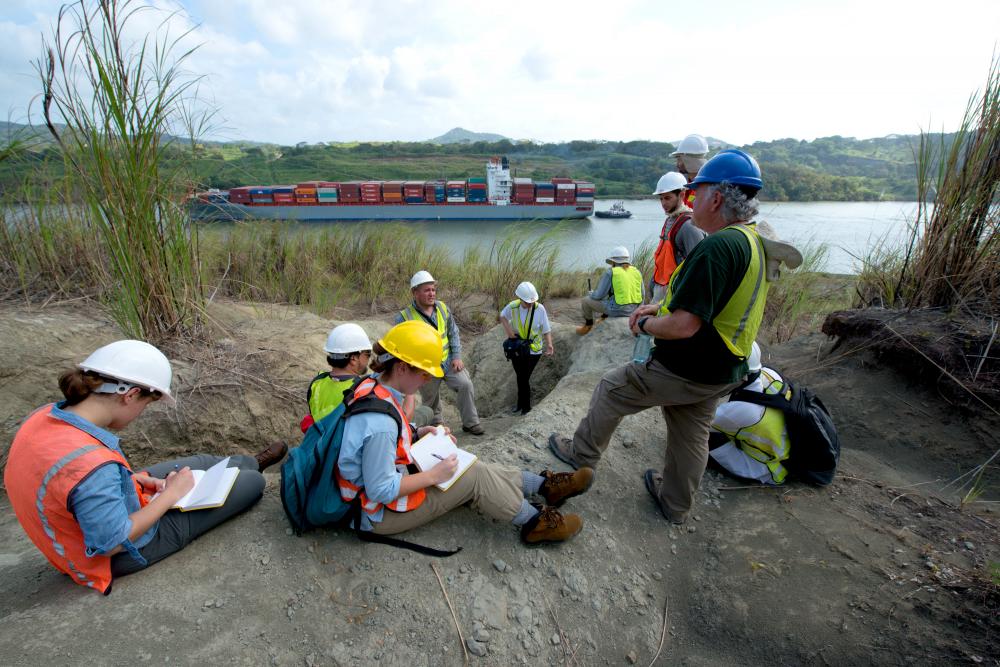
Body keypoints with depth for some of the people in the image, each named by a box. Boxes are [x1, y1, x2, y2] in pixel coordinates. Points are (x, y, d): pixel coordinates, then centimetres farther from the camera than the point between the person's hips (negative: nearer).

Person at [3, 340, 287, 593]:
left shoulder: (45, 415, -15)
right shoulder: (92, 465, -42)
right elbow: (113, 543, -29)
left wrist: (136, 478, -2)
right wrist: (171, 495, -19)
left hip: (81, 523, 8)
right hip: (126, 552, -7)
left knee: (202, 462, 21)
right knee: (253, 482, 3)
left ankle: (253, 462, 51)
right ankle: (254, 467, 39)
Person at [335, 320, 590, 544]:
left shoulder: (370, 386, -8)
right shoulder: (380, 424, -37)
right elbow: (382, 492, -29)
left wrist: (418, 433, -2)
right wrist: (434, 475, -20)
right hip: (381, 513, -8)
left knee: (473, 467, 7)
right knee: (476, 476, -7)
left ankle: (545, 485, 18)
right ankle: (535, 523, 13)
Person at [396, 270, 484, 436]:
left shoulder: (442, 308, -3)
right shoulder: (404, 317, -16)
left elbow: (453, 333, 5)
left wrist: (457, 357, -3)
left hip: (448, 360, 3)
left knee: (466, 384, -11)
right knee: (431, 401, 13)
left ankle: (471, 423, 6)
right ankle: (437, 425, 42)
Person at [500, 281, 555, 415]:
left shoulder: (539, 308, -19)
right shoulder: (512, 306, -13)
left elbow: (546, 329, -11)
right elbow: (502, 316, 8)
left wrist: (549, 344, -25)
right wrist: (508, 329, -7)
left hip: (533, 350, -3)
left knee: (524, 379, -1)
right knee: (520, 377, 17)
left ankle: (525, 407, 21)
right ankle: (521, 403, 39)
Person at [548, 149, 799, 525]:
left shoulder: (717, 246, -28)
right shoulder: (752, 241, 5)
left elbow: (684, 325, -32)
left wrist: (644, 325, -13)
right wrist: (660, 307, 7)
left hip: (685, 370, -9)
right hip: (724, 371, 9)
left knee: (610, 390, 11)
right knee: (692, 438, 23)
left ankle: (582, 453, 31)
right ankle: (675, 505, 44)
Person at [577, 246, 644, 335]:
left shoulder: (610, 272, -11)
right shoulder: (636, 271, 5)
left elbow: (599, 295, -10)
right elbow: (641, 295, 9)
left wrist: (591, 294, 11)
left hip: (617, 309, -6)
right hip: (633, 309, 6)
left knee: (586, 300, 13)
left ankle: (588, 326, 33)